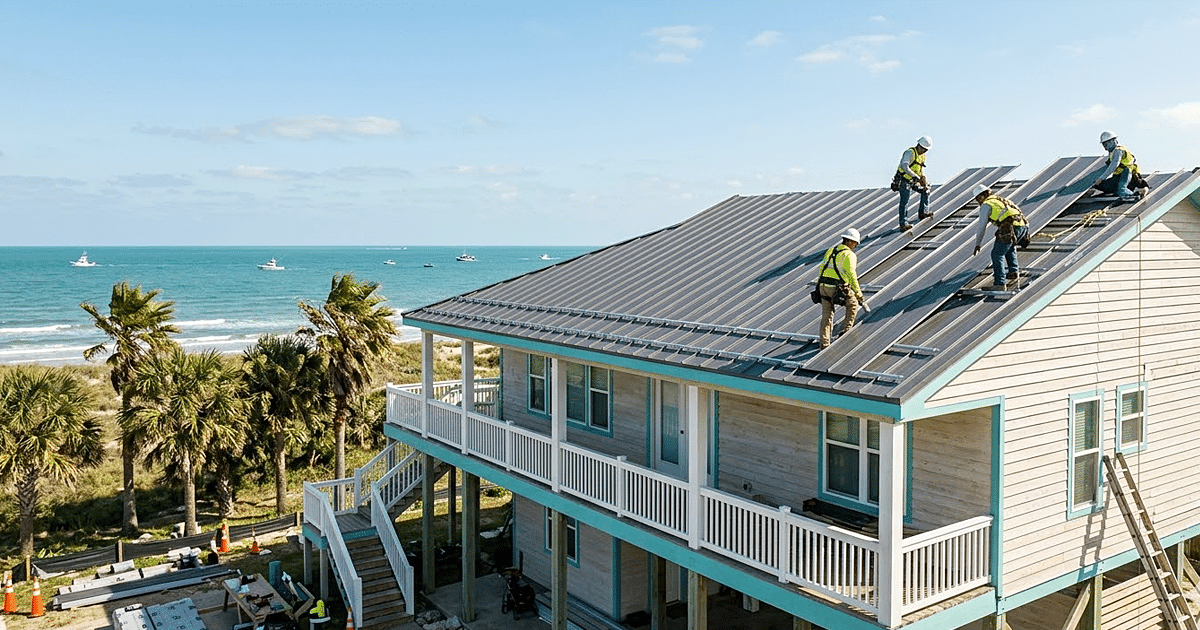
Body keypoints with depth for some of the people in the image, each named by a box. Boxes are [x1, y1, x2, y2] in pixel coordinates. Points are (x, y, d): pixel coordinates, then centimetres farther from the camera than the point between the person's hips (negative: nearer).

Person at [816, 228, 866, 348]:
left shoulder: (831, 250, 15)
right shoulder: (849, 255, -7)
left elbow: (822, 267, 18)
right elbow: (851, 275, -13)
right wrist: (859, 294, -8)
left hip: (823, 286, 6)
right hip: (837, 288, -6)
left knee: (826, 316, 11)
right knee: (853, 304, 21)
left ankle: (824, 344, 9)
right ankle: (846, 330, 19)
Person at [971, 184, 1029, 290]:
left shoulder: (986, 205, 8)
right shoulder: (1001, 200, 32)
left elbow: (982, 227, 6)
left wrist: (977, 244, 17)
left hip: (1010, 228, -8)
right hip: (1023, 224, 8)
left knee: (997, 255, -2)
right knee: (1010, 247, 35)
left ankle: (999, 283, -10)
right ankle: (1013, 271, 32)